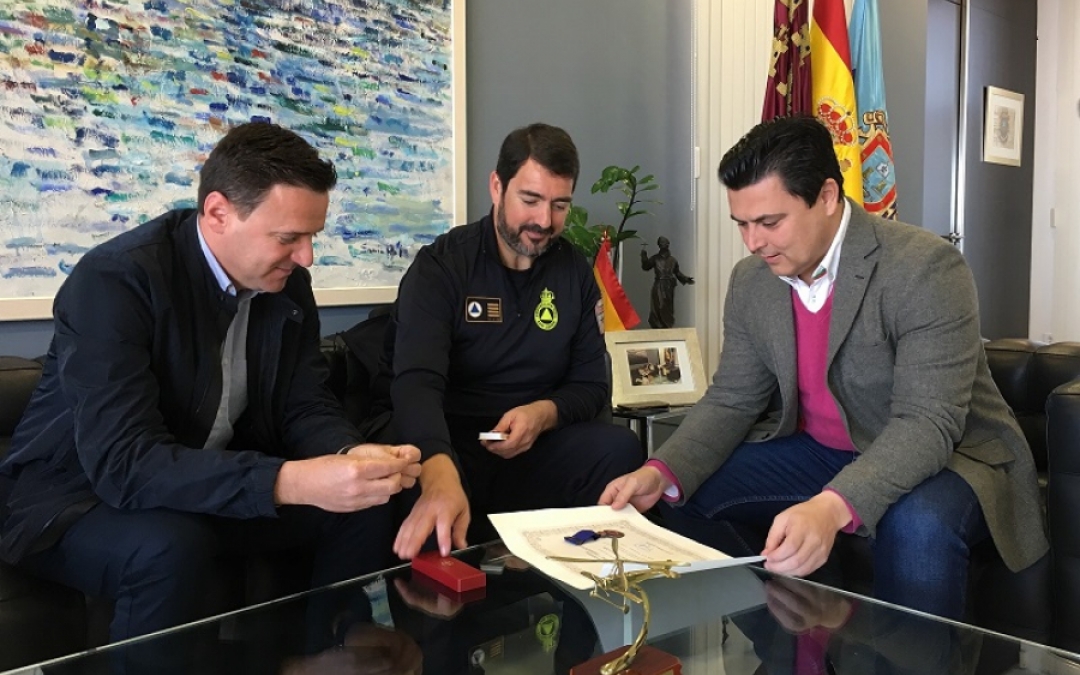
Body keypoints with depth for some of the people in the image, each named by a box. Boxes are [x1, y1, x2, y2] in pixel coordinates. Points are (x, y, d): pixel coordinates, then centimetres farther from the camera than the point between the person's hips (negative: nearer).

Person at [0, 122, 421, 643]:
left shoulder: (288, 283, -5)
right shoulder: (114, 279, -26)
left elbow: (305, 406, -3)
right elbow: (122, 461, -34)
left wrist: (349, 456, -27)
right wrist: (291, 481, -44)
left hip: (217, 483, 6)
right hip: (81, 493, -6)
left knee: (366, 511, -9)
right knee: (172, 548, -36)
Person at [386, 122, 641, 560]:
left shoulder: (576, 273, 7)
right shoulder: (440, 267, -8)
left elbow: (593, 386, 10)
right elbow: (417, 383, -24)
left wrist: (544, 414, -15)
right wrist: (441, 477, -45)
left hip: (536, 451, 4)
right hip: (448, 448, -3)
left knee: (618, 448, -26)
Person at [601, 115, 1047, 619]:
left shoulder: (926, 268, -24)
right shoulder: (750, 282, -4)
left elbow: (928, 423, -31)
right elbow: (731, 401, 2)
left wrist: (832, 507, -49)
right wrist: (661, 474, -17)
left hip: (949, 453, -6)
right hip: (818, 453, 6)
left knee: (917, 526, -37)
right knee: (690, 494, -3)